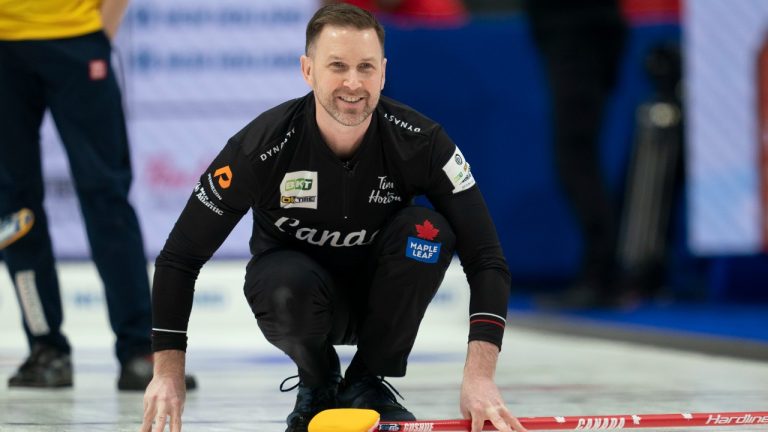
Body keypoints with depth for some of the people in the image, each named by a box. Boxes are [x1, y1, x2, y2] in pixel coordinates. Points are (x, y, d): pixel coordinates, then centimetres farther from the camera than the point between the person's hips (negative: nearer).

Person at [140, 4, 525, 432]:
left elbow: (486, 257, -23)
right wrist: (169, 371, -20)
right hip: (304, 301, -2)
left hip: (382, 297, 2)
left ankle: (366, 383, -7)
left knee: (425, 230, -29)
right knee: (288, 283, -37)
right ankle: (319, 385, -2)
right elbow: (180, 256, -14)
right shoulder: (263, 145, -24)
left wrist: (480, 376, -35)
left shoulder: (420, 141, -22)